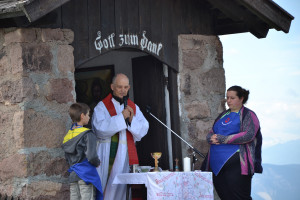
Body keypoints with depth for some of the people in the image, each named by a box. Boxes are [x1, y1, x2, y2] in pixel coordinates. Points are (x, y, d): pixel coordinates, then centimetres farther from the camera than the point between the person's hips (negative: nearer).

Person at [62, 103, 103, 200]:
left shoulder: (67, 136, 12)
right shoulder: (87, 134, -10)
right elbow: (91, 156, -17)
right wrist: (97, 163, 2)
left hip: (72, 176, 7)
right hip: (86, 174, -7)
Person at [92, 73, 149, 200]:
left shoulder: (133, 107, 14)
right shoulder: (102, 106, 2)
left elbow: (143, 129, 6)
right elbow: (100, 128, -13)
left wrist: (132, 119, -12)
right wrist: (121, 117, -16)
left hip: (126, 153, 3)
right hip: (107, 153, -3)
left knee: (122, 187, -2)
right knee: (104, 184, -7)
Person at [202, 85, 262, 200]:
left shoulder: (248, 115, 1)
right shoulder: (223, 115, 23)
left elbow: (248, 135, -14)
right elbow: (210, 133, 22)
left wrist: (222, 139, -15)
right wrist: (211, 138, -5)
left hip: (236, 164, -7)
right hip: (217, 164, 7)